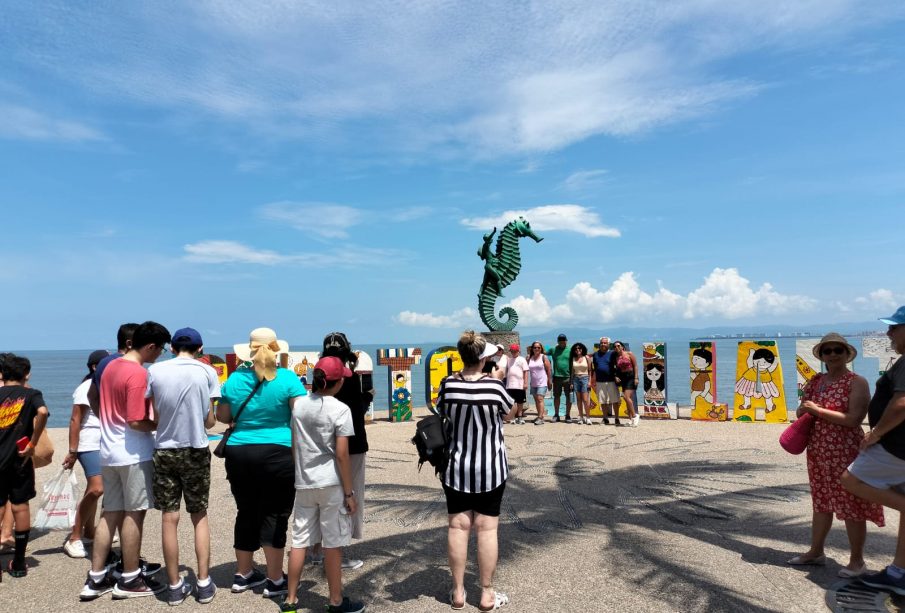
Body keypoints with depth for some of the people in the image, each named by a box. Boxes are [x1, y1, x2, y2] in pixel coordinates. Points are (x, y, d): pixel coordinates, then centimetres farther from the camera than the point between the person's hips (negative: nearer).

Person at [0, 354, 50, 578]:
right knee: (20, 507, 8)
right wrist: (32, 444, -14)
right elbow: (43, 412, -23)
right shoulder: (31, 394, -2)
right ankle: (18, 563, 15)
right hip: (19, 459, -1)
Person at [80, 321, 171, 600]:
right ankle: (130, 580, 13)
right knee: (134, 514, 3)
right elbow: (136, 422, -23)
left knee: (111, 513, 14)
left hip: (109, 452, 9)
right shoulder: (138, 374, -20)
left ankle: (96, 578, 19)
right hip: (134, 454, -8)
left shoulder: (110, 366, 9)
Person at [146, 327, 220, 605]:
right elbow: (210, 421, -4)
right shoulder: (207, 371, -6)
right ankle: (203, 583, 13)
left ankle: (175, 586, 16)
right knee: (200, 516, 12)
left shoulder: (154, 370, -4)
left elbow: (153, 417, -3)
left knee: (169, 518, 8)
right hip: (196, 451, -1)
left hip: (164, 451, 1)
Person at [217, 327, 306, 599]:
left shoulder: (235, 379, 3)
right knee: (274, 515, 4)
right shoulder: (287, 378, -8)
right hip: (278, 454, -4)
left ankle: (243, 574, 30)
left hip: (239, 454, 4)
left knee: (247, 513, 16)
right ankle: (275, 580, 11)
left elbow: (223, 417, 12)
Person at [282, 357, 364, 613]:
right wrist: (349, 492, -6)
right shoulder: (340, 409, -12)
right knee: (333, 544, 6)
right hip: (331, 484, -5)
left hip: (303, 483, 5)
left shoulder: (298, 404, 3)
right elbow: (341, 455, -13)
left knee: (300, 541, 14)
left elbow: (292, 445, 8)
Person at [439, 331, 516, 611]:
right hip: (490, 468, -2)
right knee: (487, 528, 6)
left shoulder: (448, 385, -11)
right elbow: (510, 414, 1)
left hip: (456, 467, 2)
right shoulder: (494, 386, -17)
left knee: (458, 526, 9)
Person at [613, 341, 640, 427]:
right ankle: (631, 418, 11)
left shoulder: (629, 354, -4)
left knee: (626, 396, -18)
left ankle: (635, 415, -5)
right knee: (627, 398, 6)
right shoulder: (616, 357, 11)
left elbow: (635, 365, -7)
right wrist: (616, 376, -3)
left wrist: (636, 378, -13)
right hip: (623, 378, 6)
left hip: (631, 376, -6)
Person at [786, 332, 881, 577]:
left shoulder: (857, 382, -10)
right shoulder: (815, 381, 10)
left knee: (851, 505, 3)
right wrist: (803, 410, -6)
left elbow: (853, 419, -21)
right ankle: (816, 551, 28)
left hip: (846, 453, -7)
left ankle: (857, 561, 16)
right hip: (817, 452, 7)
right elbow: (801, 411, 16)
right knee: (821, 502, 17)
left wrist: (818, 410, -18)